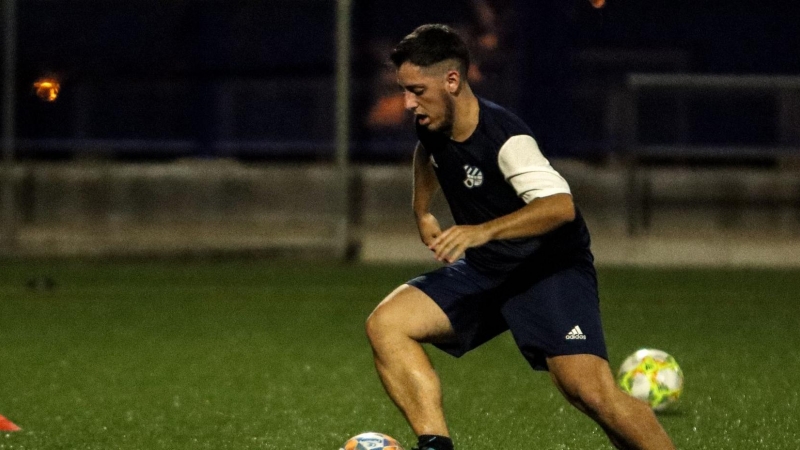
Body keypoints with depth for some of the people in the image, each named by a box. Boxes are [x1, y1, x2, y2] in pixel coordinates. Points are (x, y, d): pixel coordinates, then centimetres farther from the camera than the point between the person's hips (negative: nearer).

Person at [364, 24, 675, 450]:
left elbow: (559, 206, -43)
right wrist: (422, 211, 19)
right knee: (385, 325, -13)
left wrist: (484, 231, -53)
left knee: (588, 389, -24)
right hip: (483, 271, 7)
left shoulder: (504, 138, -27)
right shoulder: (432, 125, -3)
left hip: (551, 269, -7)